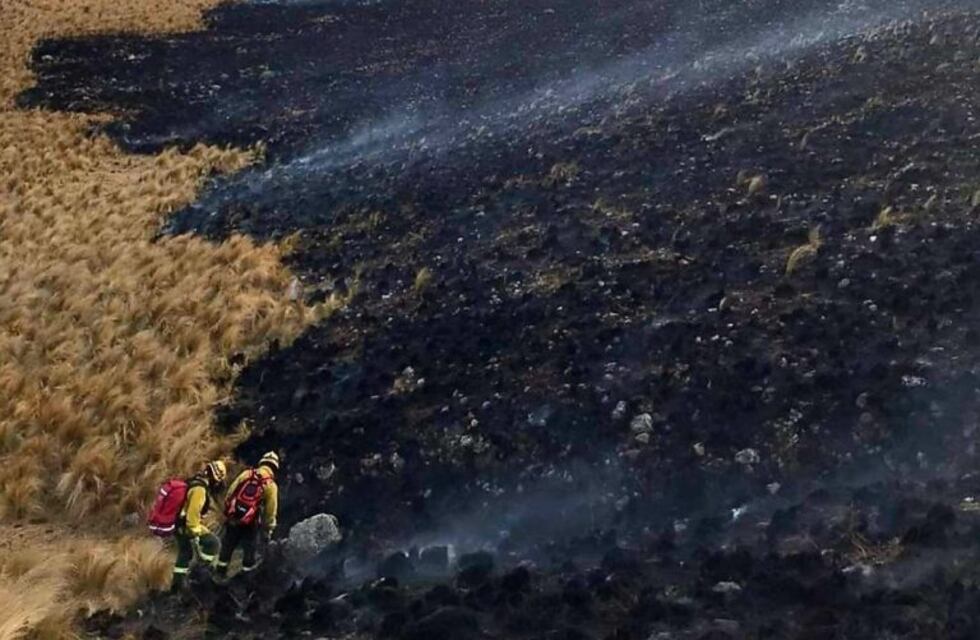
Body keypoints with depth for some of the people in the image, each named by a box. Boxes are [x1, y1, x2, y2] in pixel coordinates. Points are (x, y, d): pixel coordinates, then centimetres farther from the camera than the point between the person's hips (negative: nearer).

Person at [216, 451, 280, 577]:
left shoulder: (246, 474, 0)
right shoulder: (271, 485, -9)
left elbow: (230, 493, 3)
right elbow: (271, 510, -6)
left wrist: (227, 511, 14)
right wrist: (269, 528, 8)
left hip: (233, 517, 4)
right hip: (250, 522, -3)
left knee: (228, 544, 20)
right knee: (250, 547, 17)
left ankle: (221, 570, 32)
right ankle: (247, 569, 28)